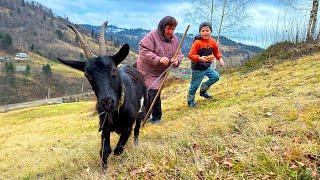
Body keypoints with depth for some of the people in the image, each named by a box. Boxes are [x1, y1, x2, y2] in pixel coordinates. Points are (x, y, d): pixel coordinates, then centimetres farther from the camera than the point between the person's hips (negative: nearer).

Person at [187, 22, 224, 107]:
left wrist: (220, 58, -7)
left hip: (207, 67, 6)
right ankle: (190, 100, 25)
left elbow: (216, 51, 11)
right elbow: (191, 55, -24)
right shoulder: (197, 42, -22)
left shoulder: (212, 41, -2)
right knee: (195, 85, 4)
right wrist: (200, 58, -39)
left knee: (216, 76, 2)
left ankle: (203, 89, 22)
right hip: (197, 68, -6)